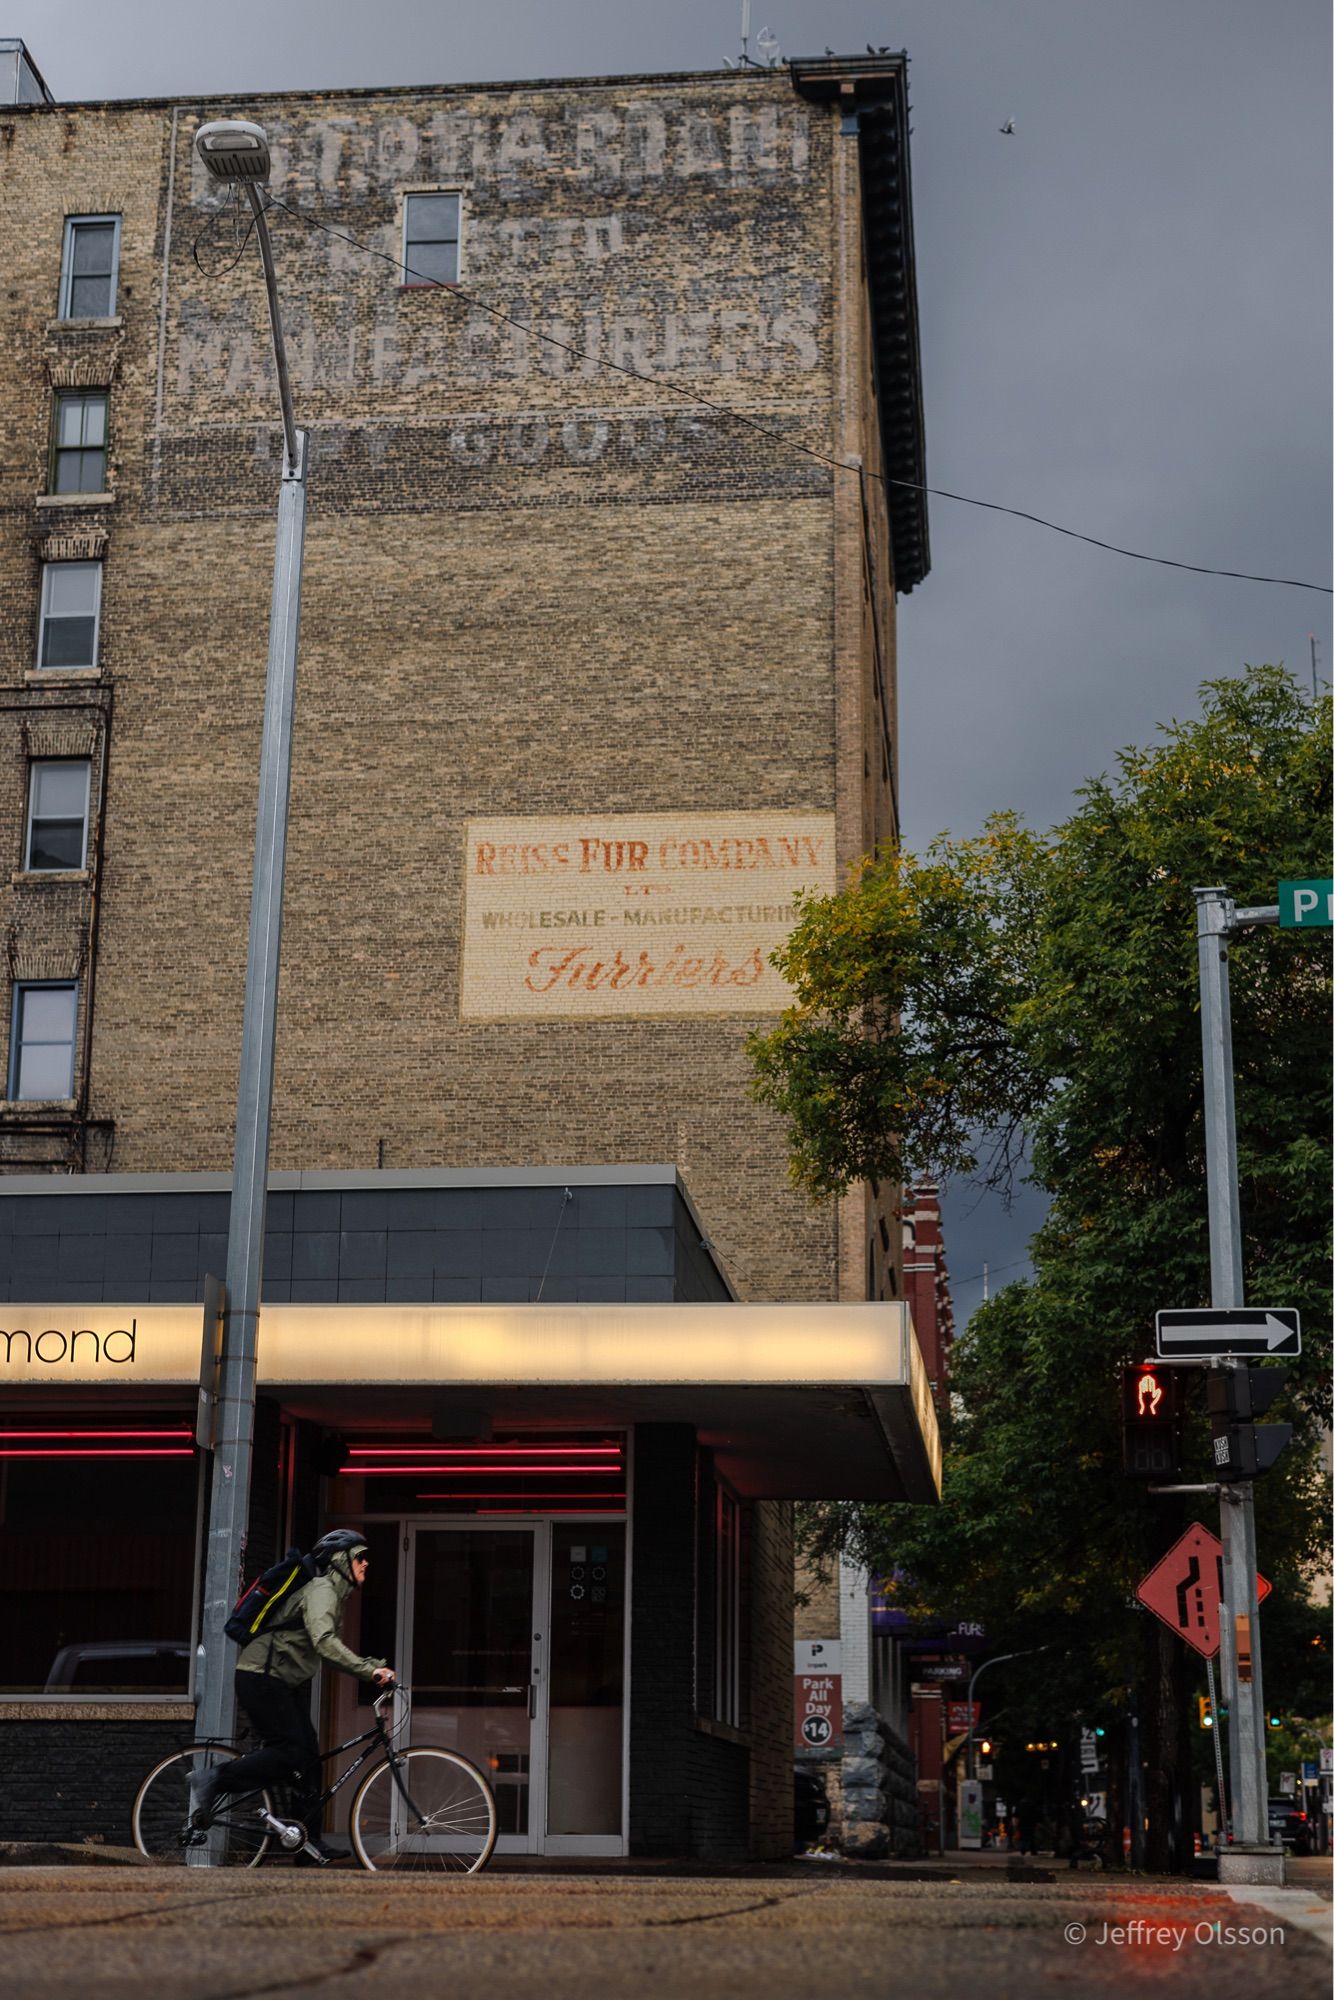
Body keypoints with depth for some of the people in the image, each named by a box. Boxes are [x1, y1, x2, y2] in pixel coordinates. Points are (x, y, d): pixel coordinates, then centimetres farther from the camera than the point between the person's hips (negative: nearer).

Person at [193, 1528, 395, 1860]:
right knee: (289, 1752, -17)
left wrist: (374, 1668, 7)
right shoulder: (321, 1590, -16)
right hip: (261, 1677, -10)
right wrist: (369, 1670, -37)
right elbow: (324, 1642, -33)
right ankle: (218, 1780, -6)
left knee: (308, 1753, 4)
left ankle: (307, 1837, 8)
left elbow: (333, 1651, 20)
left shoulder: (336, 1594, 17)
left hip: (287, 1682, 10)